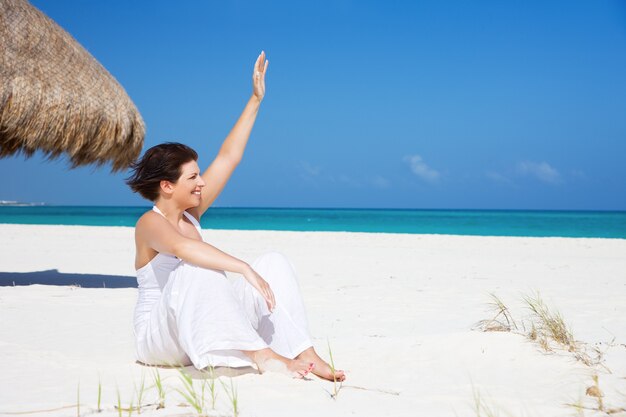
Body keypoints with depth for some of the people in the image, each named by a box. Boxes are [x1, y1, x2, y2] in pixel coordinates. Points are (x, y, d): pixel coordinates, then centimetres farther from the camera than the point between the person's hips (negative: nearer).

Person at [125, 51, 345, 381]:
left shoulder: (190, 214, 6)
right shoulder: (150, 223, -16)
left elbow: (228, 158, 8)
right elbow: (181, 247, -40)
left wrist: (255, 100, 8)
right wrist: (244, 268, -48)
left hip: (197, 333, 8)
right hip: (157, 338, -8)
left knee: (273, 263, -8)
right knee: (196, 269, -37)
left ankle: (304, 354, -22)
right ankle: (260, 354, -40)